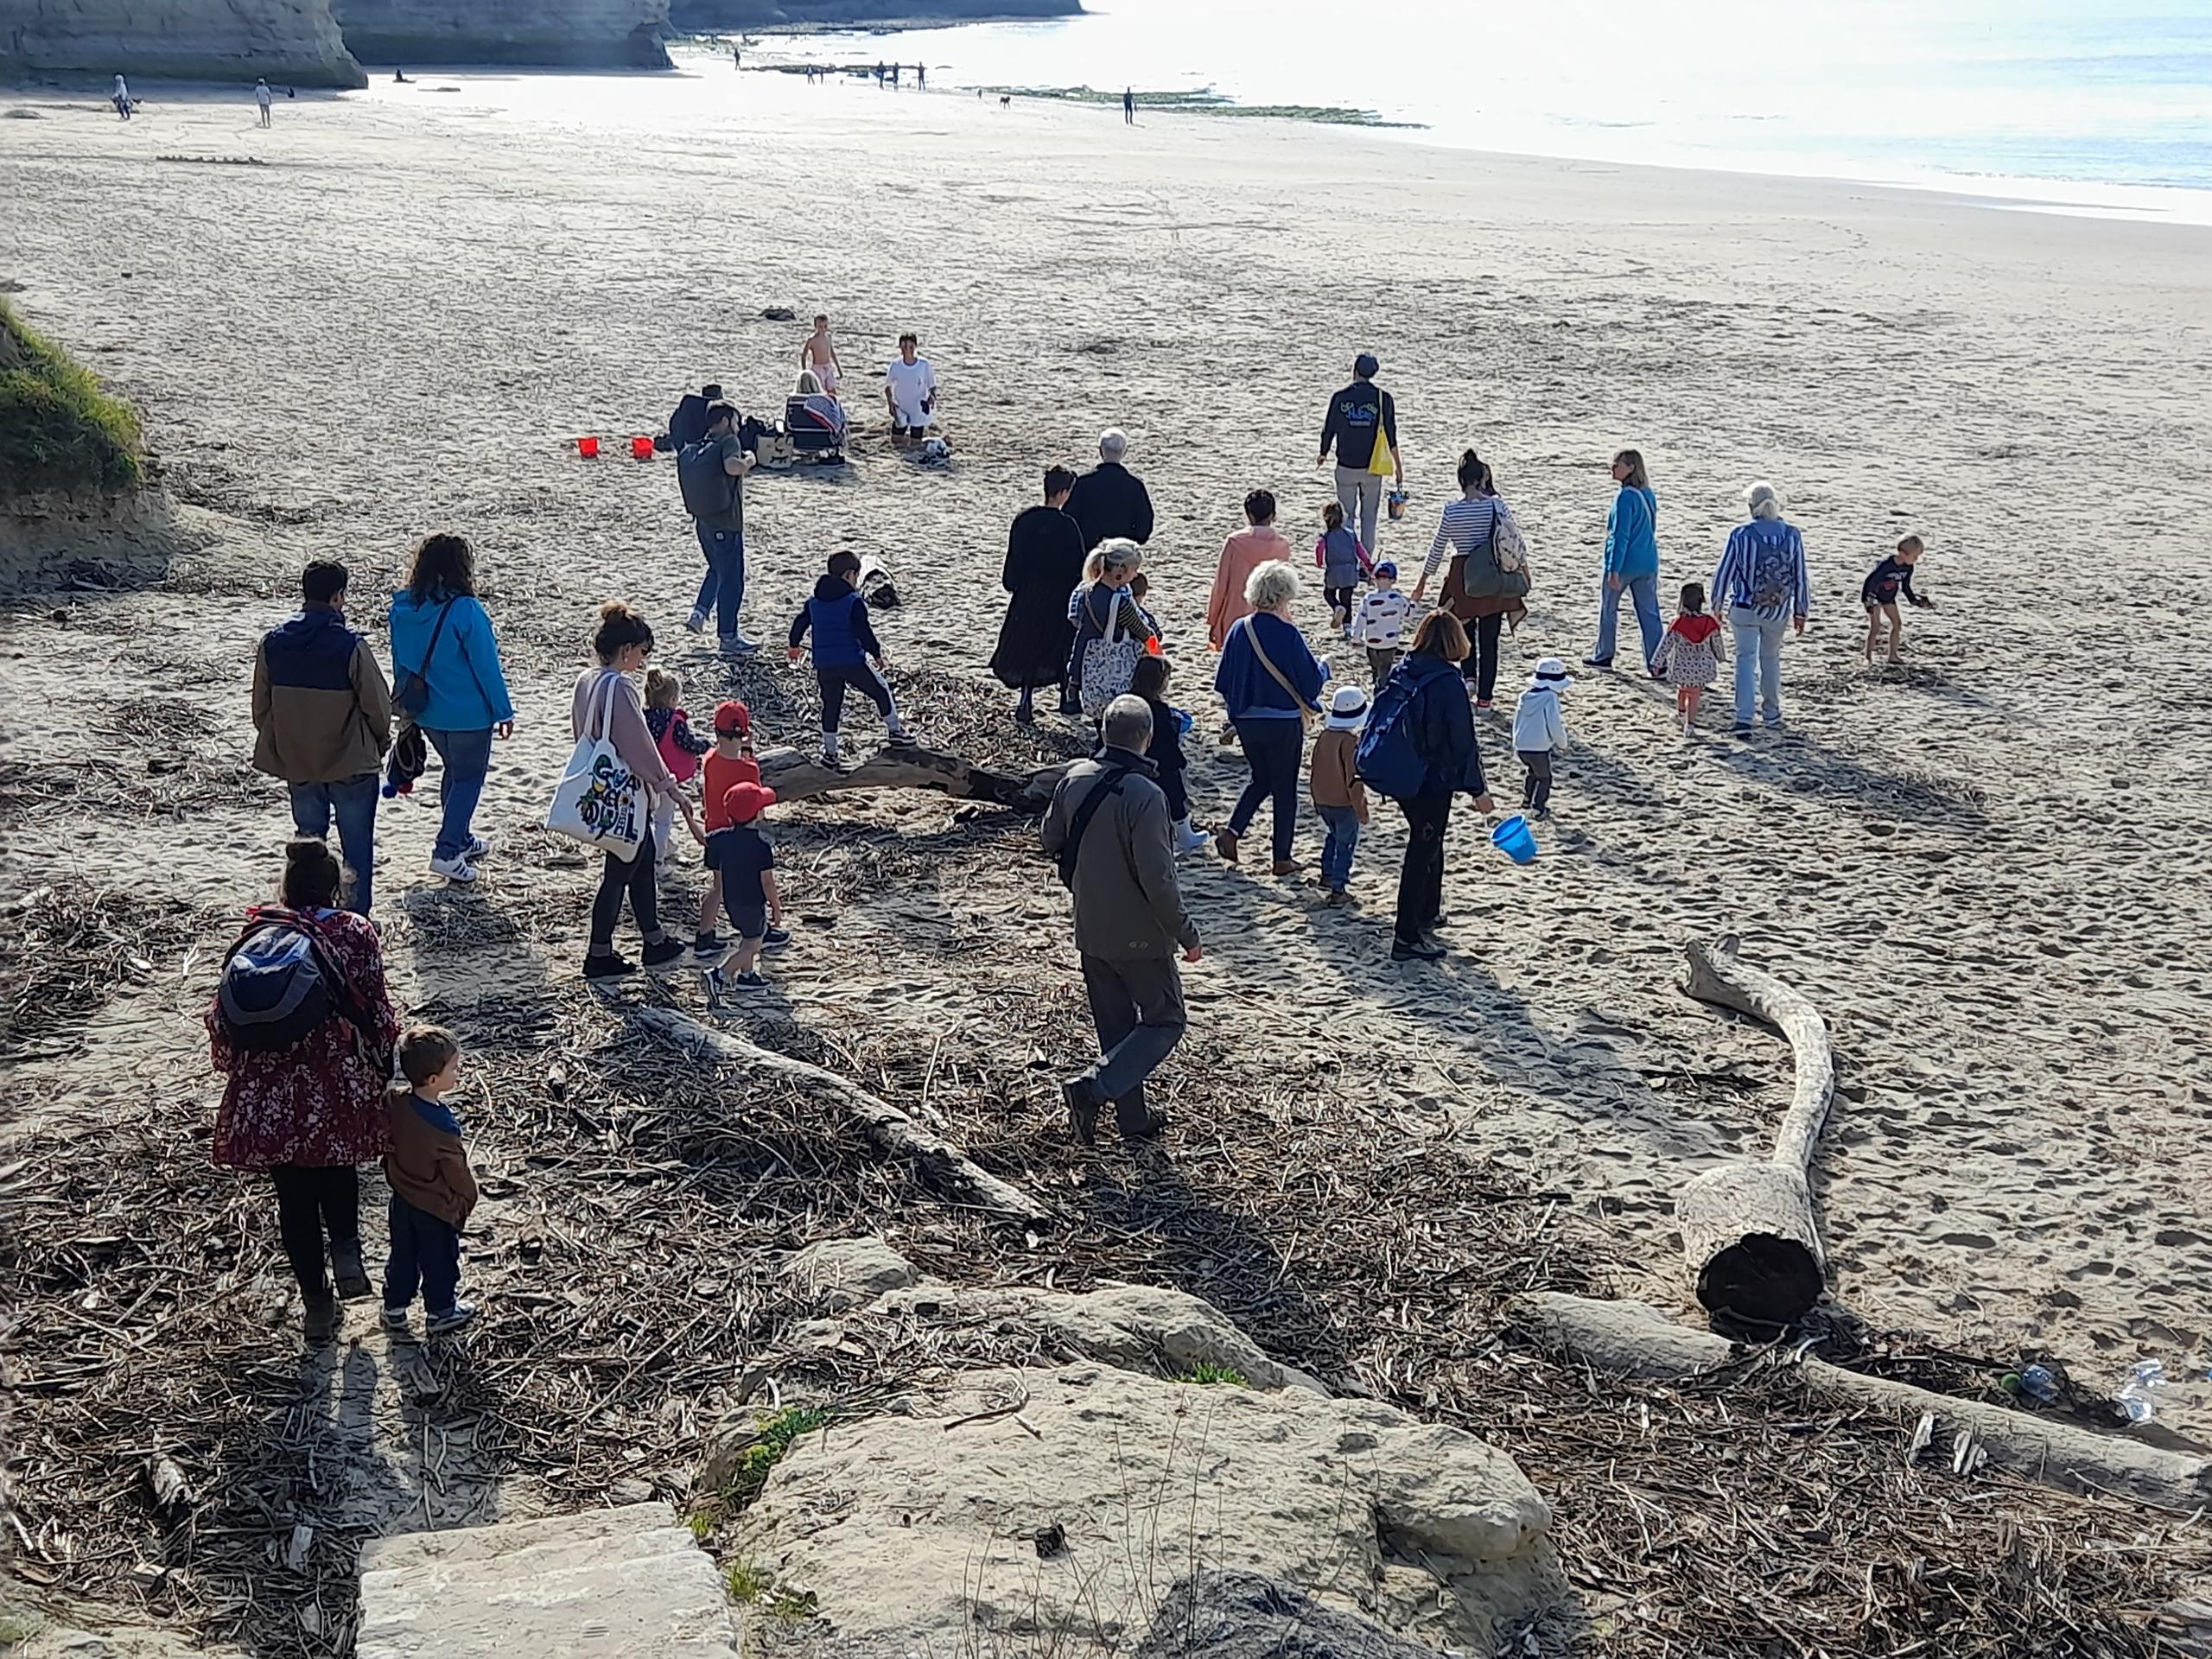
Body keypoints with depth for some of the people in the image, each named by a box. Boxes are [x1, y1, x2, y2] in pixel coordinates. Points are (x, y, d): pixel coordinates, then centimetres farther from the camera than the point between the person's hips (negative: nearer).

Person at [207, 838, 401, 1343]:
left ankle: (316, 1303, 21)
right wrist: (387, 1067, 10)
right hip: (336, 1084, -1)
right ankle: (346, 1247, 1)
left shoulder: (255, 933, 3)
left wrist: (232, 1066, 21)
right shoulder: (353, 933, -5)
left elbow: (221, 1018, 5)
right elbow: (377, 1010, -5)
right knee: (337, 1169, 26)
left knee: (294, 1194, 13)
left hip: (266, 1093, 1)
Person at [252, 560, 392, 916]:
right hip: (351, 764, -4)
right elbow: (378, 704, -11)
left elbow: (261, 707, 4)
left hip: (296, 764, 4)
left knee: (308, 840, 19)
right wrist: (381, 741, 9)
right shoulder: (351, 646, -19)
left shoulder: (273, 643, -5)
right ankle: (357, 917, 13)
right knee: (357, 845, 9)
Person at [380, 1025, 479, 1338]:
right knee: (439, 1260, 15)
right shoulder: (443, 1126, -32)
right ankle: (439, 1314, 32)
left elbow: (388, 1150, 1)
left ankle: (394, 1309, 36)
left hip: (402, 1202, 6)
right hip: (438, 1208, -6)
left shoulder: (394, 1104, -15)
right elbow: (457, 1172, -19)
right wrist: (466, 1201, -3)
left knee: (402, 1255, 22)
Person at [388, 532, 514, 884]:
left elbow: (400, 662, 8)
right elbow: (486, 666, -16)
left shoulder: (403, 607, -3)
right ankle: (447, 851, 0)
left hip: (426, 712, 6)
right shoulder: (465, 610, -21)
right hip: (468, 713, -6)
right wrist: (503, 711, -7)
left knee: (455, 771, 24)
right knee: (469, 777, 8)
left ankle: (460, 839, 36)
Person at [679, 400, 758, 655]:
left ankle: (698, 613, 20)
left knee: (717, 570, 29)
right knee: (731, 579, 0)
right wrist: (748, 460, -13)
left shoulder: (694, 448, 10)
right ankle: (729, 638, 4)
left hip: (703, 521, 8)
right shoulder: (729, 441, -12)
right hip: (726, 524, -8)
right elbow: (732, 466, -32)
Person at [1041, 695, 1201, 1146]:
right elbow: (1157, 880, -24)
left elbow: (1051, 841, 11)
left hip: (1090, 931, 7)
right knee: (1165, 1021, 9)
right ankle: (1093, 1087, -6)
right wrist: (1186, 934, -12)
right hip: (1139, 935, -7)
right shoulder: (1144, 796, -25)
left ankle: (1133, 1117, 26)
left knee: (1115, 1027, 18)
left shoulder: (1074, 779, -4)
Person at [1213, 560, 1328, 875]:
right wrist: (1324, 667, 9)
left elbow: (1222, 683, 2)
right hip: (1283, 723, -5)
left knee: (1261, 779, 24)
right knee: (1285, 789, 10)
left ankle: (1232, 830, 4)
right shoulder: (1287, 634, -18)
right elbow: (1311, 681, -12)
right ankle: (1282, 858, 15)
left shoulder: (1239, 630, -3)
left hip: (1246, 722, 5)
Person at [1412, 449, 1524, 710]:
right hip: (1494, 581, 1)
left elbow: (1437, 549, -1)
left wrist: (1423, 582, 11)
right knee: (1489, 639, 10)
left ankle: (1469, 675, 2)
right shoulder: (1497, 505, -8)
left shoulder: (1452, 511, -9)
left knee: (1466, 629, 23)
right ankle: (1484, 696, 13)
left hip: (1463, 579, -1)